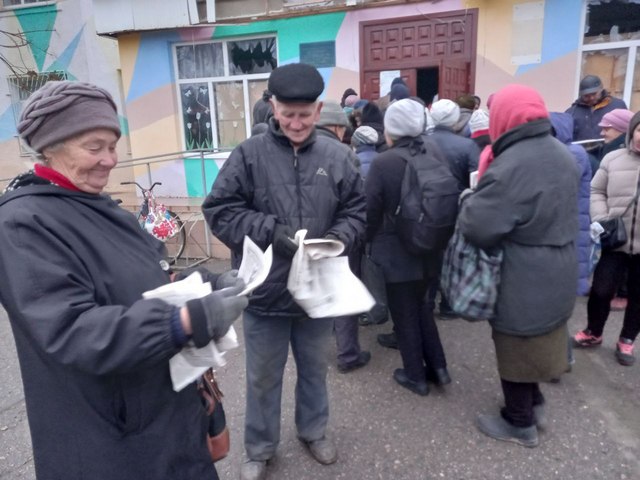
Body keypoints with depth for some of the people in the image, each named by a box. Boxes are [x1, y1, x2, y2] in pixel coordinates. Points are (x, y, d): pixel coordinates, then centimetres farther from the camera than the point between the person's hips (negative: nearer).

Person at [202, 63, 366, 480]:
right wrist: (270, 231, -22)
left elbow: (357, 212, 4)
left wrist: (337, 238, -16)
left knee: (315, 368, 23)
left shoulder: (337, 156, -2)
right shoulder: (249, 154, -10)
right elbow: (220, 211, -10)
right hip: (265, 290, -2)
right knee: (263, 377, 17)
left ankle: (314, 431, 50)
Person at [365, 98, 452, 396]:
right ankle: (438, 367, 28)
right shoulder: (433, 152, -3)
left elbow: (370, 210, -11)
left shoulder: (383, 163, -19)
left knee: (404, 314, 11)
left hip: (398, 252, -6)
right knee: (419, 306, 24)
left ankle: (415, 376, 25)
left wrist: (372, 240, 8)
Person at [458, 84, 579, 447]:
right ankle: (534, 403, 42)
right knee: (536, 345, 24)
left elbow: (477, 228, -27)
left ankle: (520, 423, 29)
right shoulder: (562, 154, 3)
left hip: (523, 283, -8)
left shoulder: (510, 167, -27)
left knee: (516, 351, 11)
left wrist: (473, 199, -7)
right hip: (558, 274, 8)